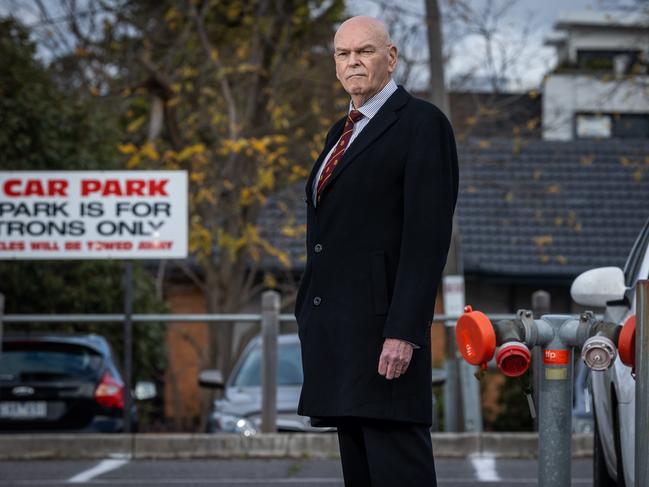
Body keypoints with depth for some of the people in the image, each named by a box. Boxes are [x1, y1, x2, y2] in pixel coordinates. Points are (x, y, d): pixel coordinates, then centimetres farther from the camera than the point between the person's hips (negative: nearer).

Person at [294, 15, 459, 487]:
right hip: (338, 330, 9)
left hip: (382, 326, -9)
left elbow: (428, 235, -14)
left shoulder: (422, 123, -6)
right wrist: (313, 324, 17)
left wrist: (403, 332, -21)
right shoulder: (342, 132, 21)